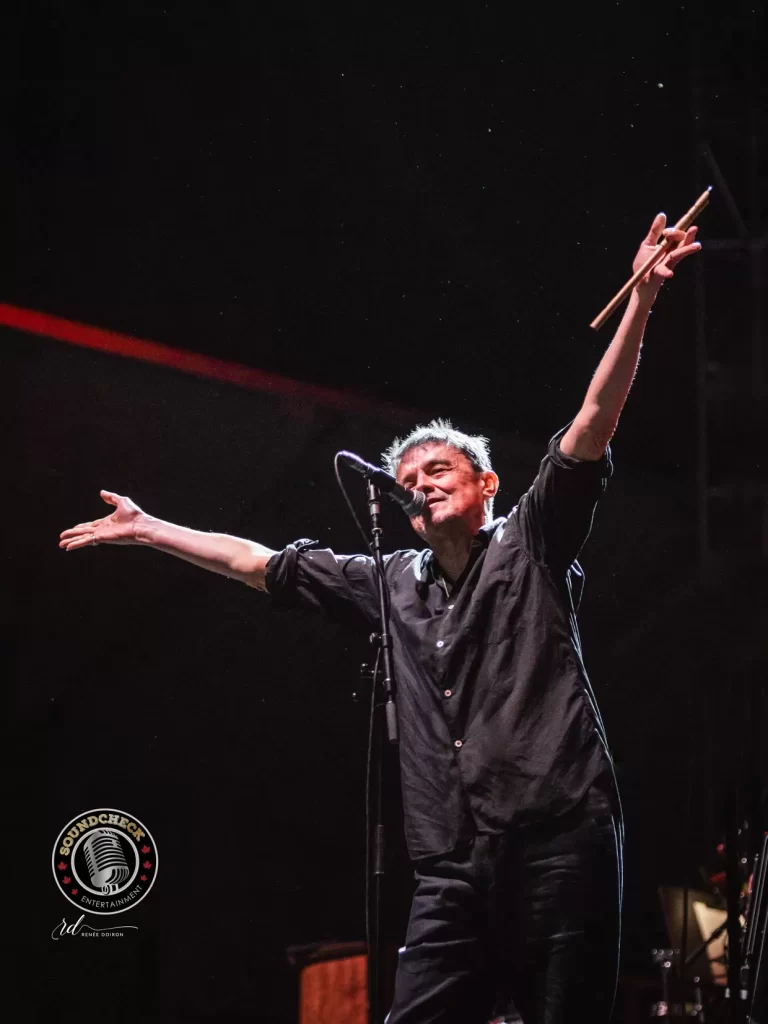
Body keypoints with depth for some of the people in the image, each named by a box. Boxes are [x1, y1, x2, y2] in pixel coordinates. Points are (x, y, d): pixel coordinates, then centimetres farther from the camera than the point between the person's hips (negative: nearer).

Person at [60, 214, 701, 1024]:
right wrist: (147, 529, 36)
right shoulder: (392, 584, 22)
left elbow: (594, 421, -2)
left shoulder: (529, 547, 8)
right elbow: (259, 562, 31)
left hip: (558, 841, -5)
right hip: (454, 866, 5)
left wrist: (639, 303, -12)